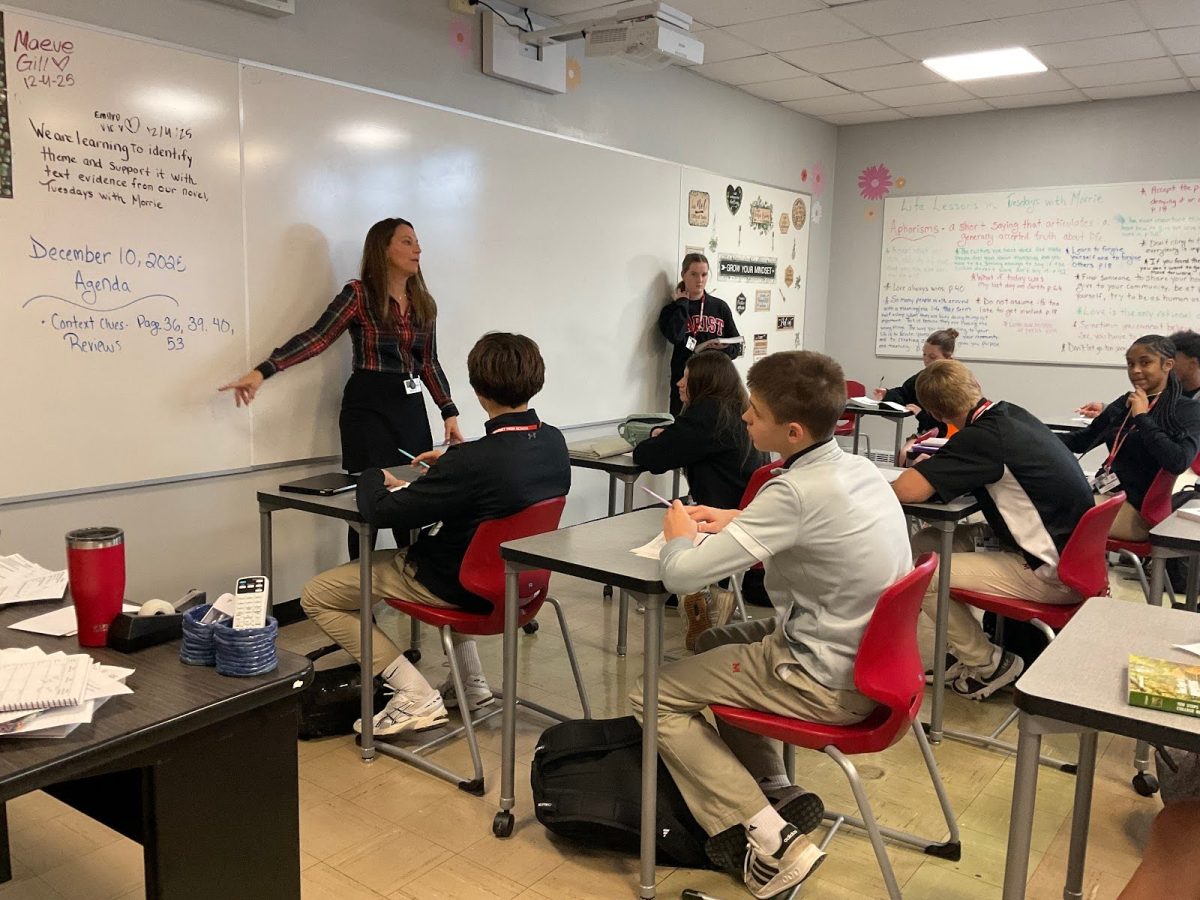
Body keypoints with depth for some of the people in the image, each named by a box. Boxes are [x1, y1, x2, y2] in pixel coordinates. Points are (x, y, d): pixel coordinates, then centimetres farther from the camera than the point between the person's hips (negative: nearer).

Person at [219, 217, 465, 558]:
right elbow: (316, 337, -14)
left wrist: (449, 412, 9)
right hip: (368, 406, -5)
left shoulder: (424, 302, 10)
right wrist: (262, 371, -25)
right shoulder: (359, 293, -7)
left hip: (411, 407, 5)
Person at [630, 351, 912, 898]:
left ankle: (770, 843, -2)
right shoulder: (860, 468, -1)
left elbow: (681, 576, -26)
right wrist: (737, 521, 10)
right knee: (716, 644, 27)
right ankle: (777, 792, 20)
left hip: (830, 685, -9)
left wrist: (680, 537, -3)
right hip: (868, 656, 9)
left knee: (653, 698, 3)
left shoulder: (796, 491, -26)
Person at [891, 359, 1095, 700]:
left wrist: (922, 468, -6)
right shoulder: (1012, 414, 4)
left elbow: (908, 490, -29)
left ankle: (987, 665, 9)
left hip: (1052, 575, -9)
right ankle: (975, 650, 15)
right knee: (922, 543, 7)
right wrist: (934, 464, 8)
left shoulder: (982, 437, -23)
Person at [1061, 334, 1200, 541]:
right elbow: (1081, 440, 24)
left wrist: (1142, 417, -12)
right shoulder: (1124, 403, 15)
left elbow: (1178, 461, -21)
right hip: (1104, 491, 6)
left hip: (1139, 508, -6)